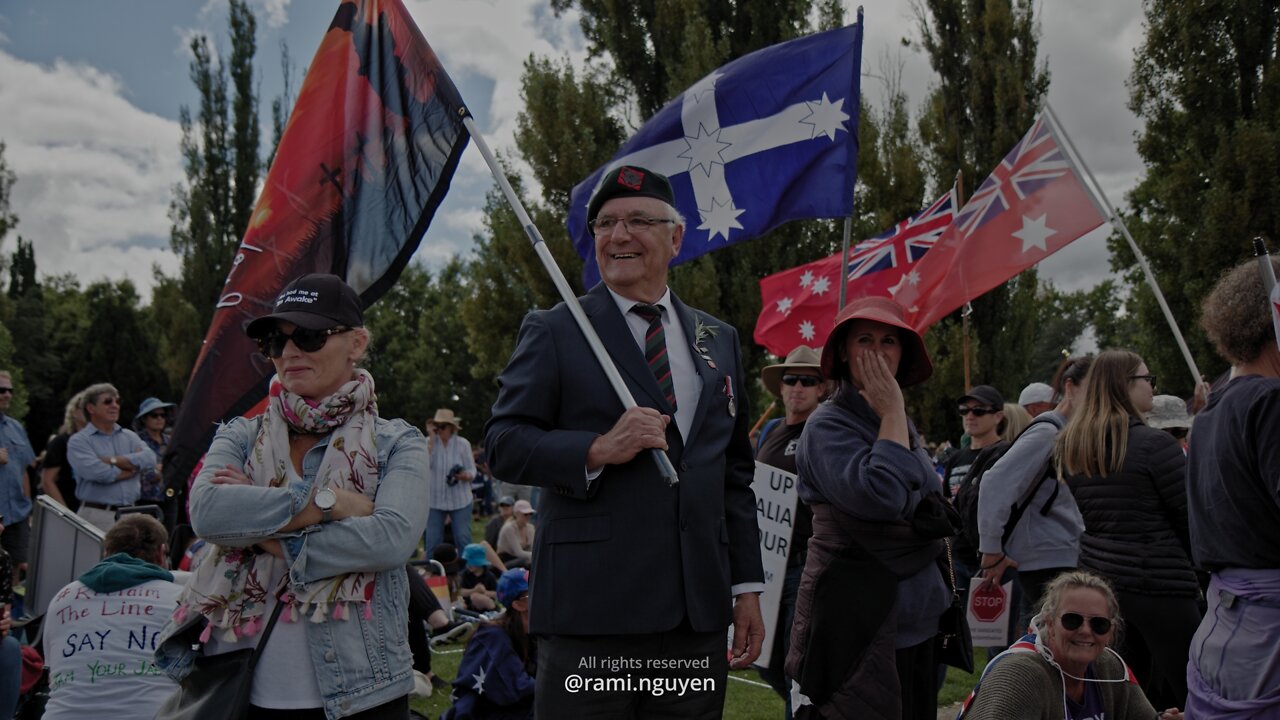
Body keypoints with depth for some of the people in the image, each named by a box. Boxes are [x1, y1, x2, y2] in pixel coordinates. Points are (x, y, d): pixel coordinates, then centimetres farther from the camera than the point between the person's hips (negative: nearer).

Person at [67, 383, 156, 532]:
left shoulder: (130, 436, 16)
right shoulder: (78, 441, 1)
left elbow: (149, 458, -2)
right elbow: (95, 472, -16)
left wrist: (113, 461, -9)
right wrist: (132, 467, -2)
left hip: (130, 514, 4)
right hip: (97, 515, -4)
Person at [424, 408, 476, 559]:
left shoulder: (463, 444, 0)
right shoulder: (430, 442, 0)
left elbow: (472, 470, 1)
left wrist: (465, 476, -23)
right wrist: (431, 437, -17)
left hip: (460, 500, -1)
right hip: (434, 500, 1)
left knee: (463, 539, -2)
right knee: (432, 540, 4)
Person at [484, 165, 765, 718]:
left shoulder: (719, 340, 14)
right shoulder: (553, 332, 2)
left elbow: (735, 472, 15)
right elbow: (503, 444, -4)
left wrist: (747, 585, 11)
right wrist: (598, 451, -20)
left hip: (698, 611, 4)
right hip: (590, 609, -4)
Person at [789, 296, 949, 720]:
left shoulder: (902, 425, 11)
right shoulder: (828, 426, -13)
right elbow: (878, 498, -29)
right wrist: (893, 411, -20)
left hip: (916, 621, 8)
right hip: (859, 624, -8)